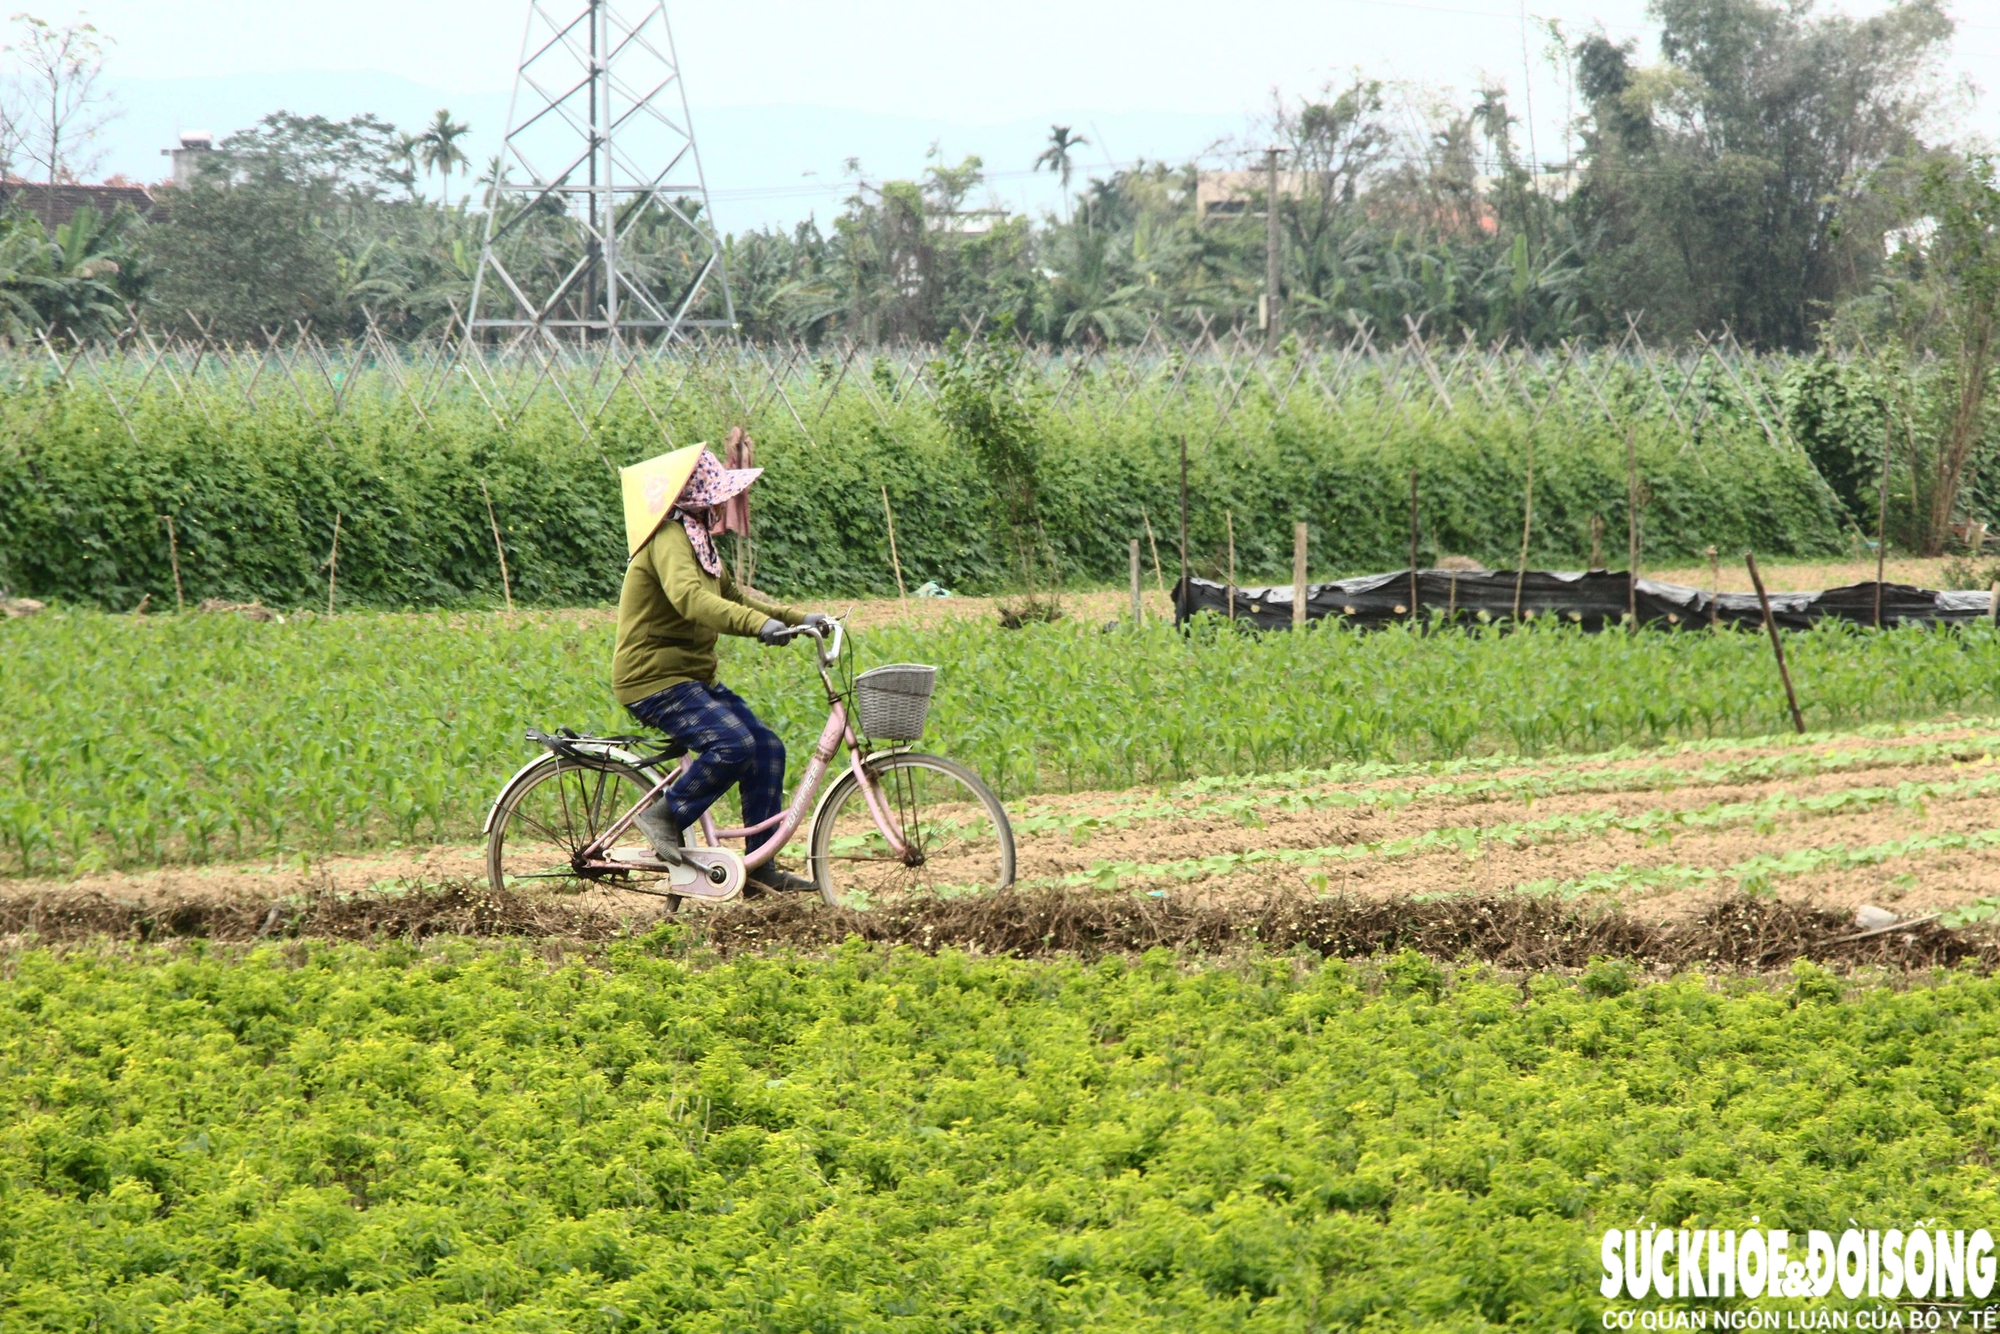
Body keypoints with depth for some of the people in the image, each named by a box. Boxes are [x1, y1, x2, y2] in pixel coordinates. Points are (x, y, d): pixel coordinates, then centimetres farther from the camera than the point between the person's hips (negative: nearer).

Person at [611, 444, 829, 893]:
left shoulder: (697, 539, 16)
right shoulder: (670, 540, -18)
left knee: (767, 748, 1)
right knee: (734, 743, -28)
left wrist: (798, 618, 16)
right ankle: (665, 815, -9)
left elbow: (732, 596, 27)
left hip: (693, 678, 10)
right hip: (655, 679, -10)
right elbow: (690, 599, -36)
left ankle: (761, 865, 5)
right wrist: (759, 624, -47)